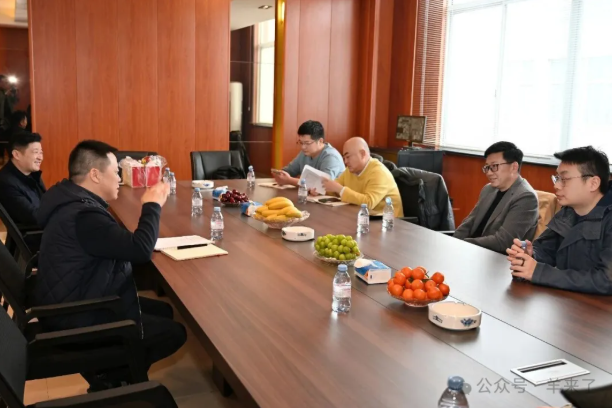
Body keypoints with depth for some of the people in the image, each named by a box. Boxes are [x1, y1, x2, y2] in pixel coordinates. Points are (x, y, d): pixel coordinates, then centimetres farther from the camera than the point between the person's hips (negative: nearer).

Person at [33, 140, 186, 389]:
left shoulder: (73, 202, 4)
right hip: (77, 321, -11)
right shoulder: (83, 215, -30)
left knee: (163, 310, 17)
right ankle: (105, 374, 7)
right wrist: (152, 205, -16)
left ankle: (108, 368, 18)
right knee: (174, 332, -4)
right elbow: (141, 249, -30)